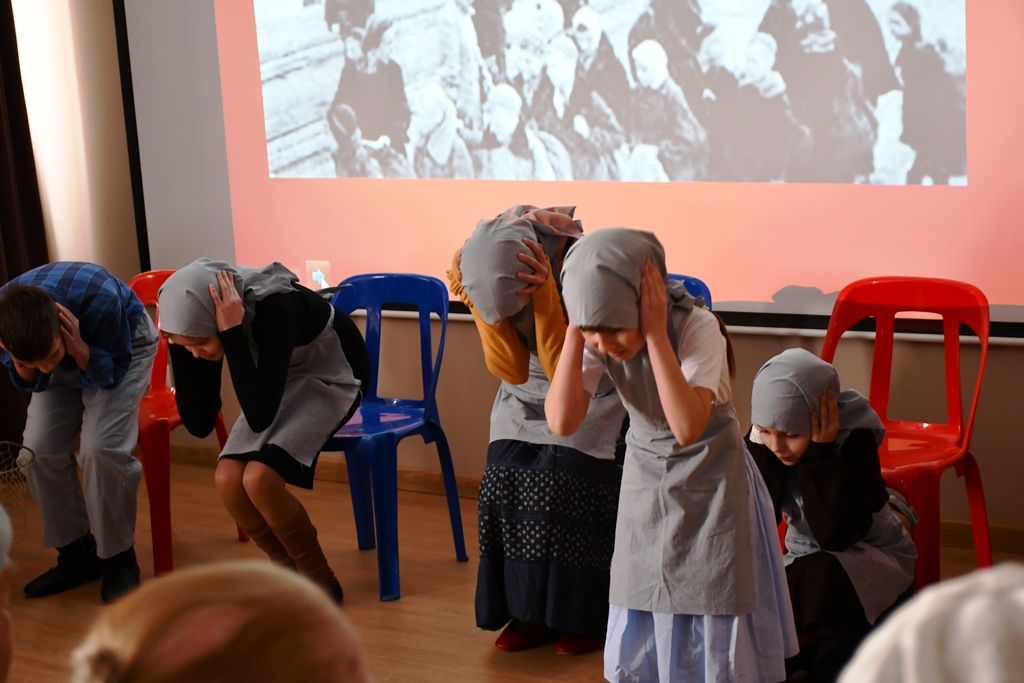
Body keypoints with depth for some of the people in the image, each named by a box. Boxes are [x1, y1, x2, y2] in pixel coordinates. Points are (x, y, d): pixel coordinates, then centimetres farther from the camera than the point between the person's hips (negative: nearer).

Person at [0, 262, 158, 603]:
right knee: (39, 450, -12)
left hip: (122, 347, -4)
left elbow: (112, 374, -24)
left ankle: (118, 558, -5)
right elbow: (32, 381, -12)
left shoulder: (100, 299, -42)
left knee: (100, 448, -24)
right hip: (68, 356, 4)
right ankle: (76, 552, 7)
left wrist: (79, 350, -43)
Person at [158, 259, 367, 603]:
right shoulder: (210, 320, -17)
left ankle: (321, 582, -3)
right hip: (279, 381, 6)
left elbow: (260, 416, -40)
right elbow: (199, 424, -16)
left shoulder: (276, 307, -36)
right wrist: (178, 343, -26)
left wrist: (232, 333, -43)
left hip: (330, 377, -6)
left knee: (259, 478, -25)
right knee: (228, 479, -16)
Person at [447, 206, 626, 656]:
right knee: (507, 485, -9)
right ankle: (531, 611, 5)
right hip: (526, 393, 4)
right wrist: (478, 302, -33)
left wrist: (544, 294, -43)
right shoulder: (476, 265, -21)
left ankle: (585, 618, -1)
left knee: (569, 489, -16)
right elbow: (511, 369, -19)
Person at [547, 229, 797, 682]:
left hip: (709, 483, -4)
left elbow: (688, 428, -39)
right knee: (640, 625, 10)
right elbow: (561, 422, -26)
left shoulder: (697, 327, -27)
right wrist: (575, 332, -29)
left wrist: (655, 334, -38)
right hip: (645, 483, 4)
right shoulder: (598, 338, -16)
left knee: (715, 623, 4)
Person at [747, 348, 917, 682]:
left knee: (822, 577, -36)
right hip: (809, 568, 4)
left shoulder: (855, 439, -23)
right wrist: (759, 443, -25)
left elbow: (837, 535, -30)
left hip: (873, 566, -4)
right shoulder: (766, 439, -10)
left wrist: (821, 453, -32)